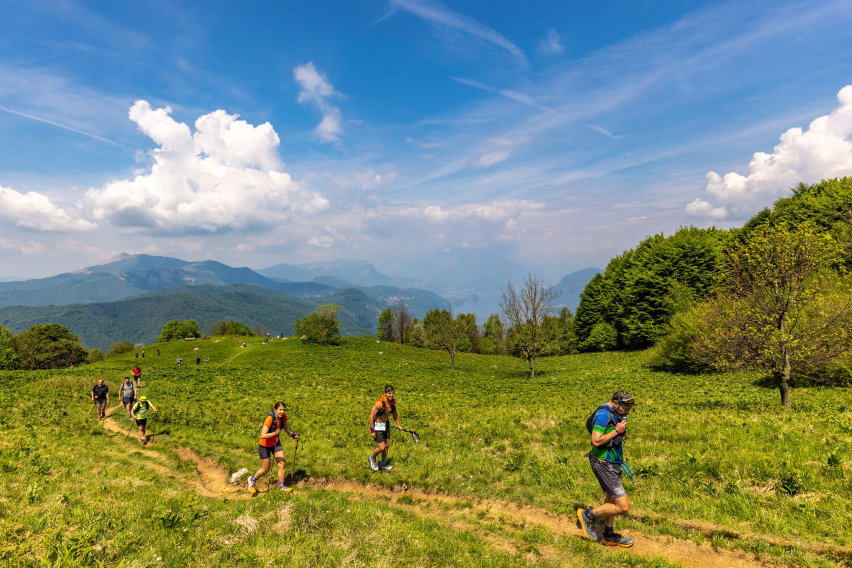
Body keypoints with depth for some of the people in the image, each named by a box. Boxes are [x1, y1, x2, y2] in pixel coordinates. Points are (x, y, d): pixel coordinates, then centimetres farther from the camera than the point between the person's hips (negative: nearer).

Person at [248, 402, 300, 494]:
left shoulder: (283, 417, -12)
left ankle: (281, 486, 16)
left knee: (282, 464, -2)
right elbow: (262, 436, -41)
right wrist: (275, 433, -54)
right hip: (264, 445, -5)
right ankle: (252, 480, 36)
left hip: (276, 443, 5)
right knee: (265, 469, 7)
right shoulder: (269, 418, -33)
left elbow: (285, 427, 11)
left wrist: (293, 435, -1)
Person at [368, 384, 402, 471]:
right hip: (377, 425, -7)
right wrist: (372, 430, -19)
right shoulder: (379, 403, -27)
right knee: (381, 447, -6)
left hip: (386, 424, 7)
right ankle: (372, 458, 24)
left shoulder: (393, 401, -5)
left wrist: (398, 424, 17)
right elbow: (371, 415, -21)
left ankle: (383, 464, 33)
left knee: (387, 445, 13)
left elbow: (394, 413, 13)